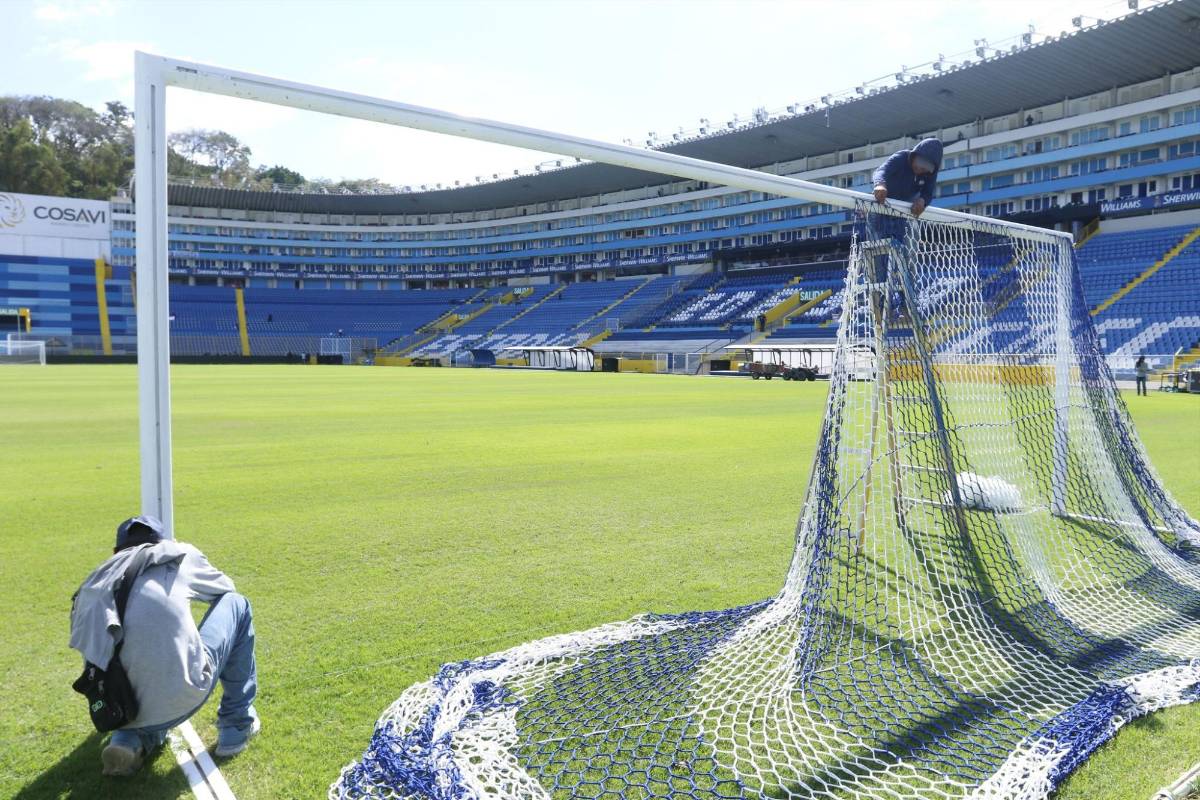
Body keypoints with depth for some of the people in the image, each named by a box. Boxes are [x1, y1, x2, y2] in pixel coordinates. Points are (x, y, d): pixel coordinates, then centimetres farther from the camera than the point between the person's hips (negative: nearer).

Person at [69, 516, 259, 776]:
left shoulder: (92, 586, 16)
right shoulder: (180, 554, 9)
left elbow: (96, 656, 23)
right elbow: (224, 588, 28)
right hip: (182, 701, -5)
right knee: (236, 604, 21)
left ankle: (131, 738, 10)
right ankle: (237, 726, 21)